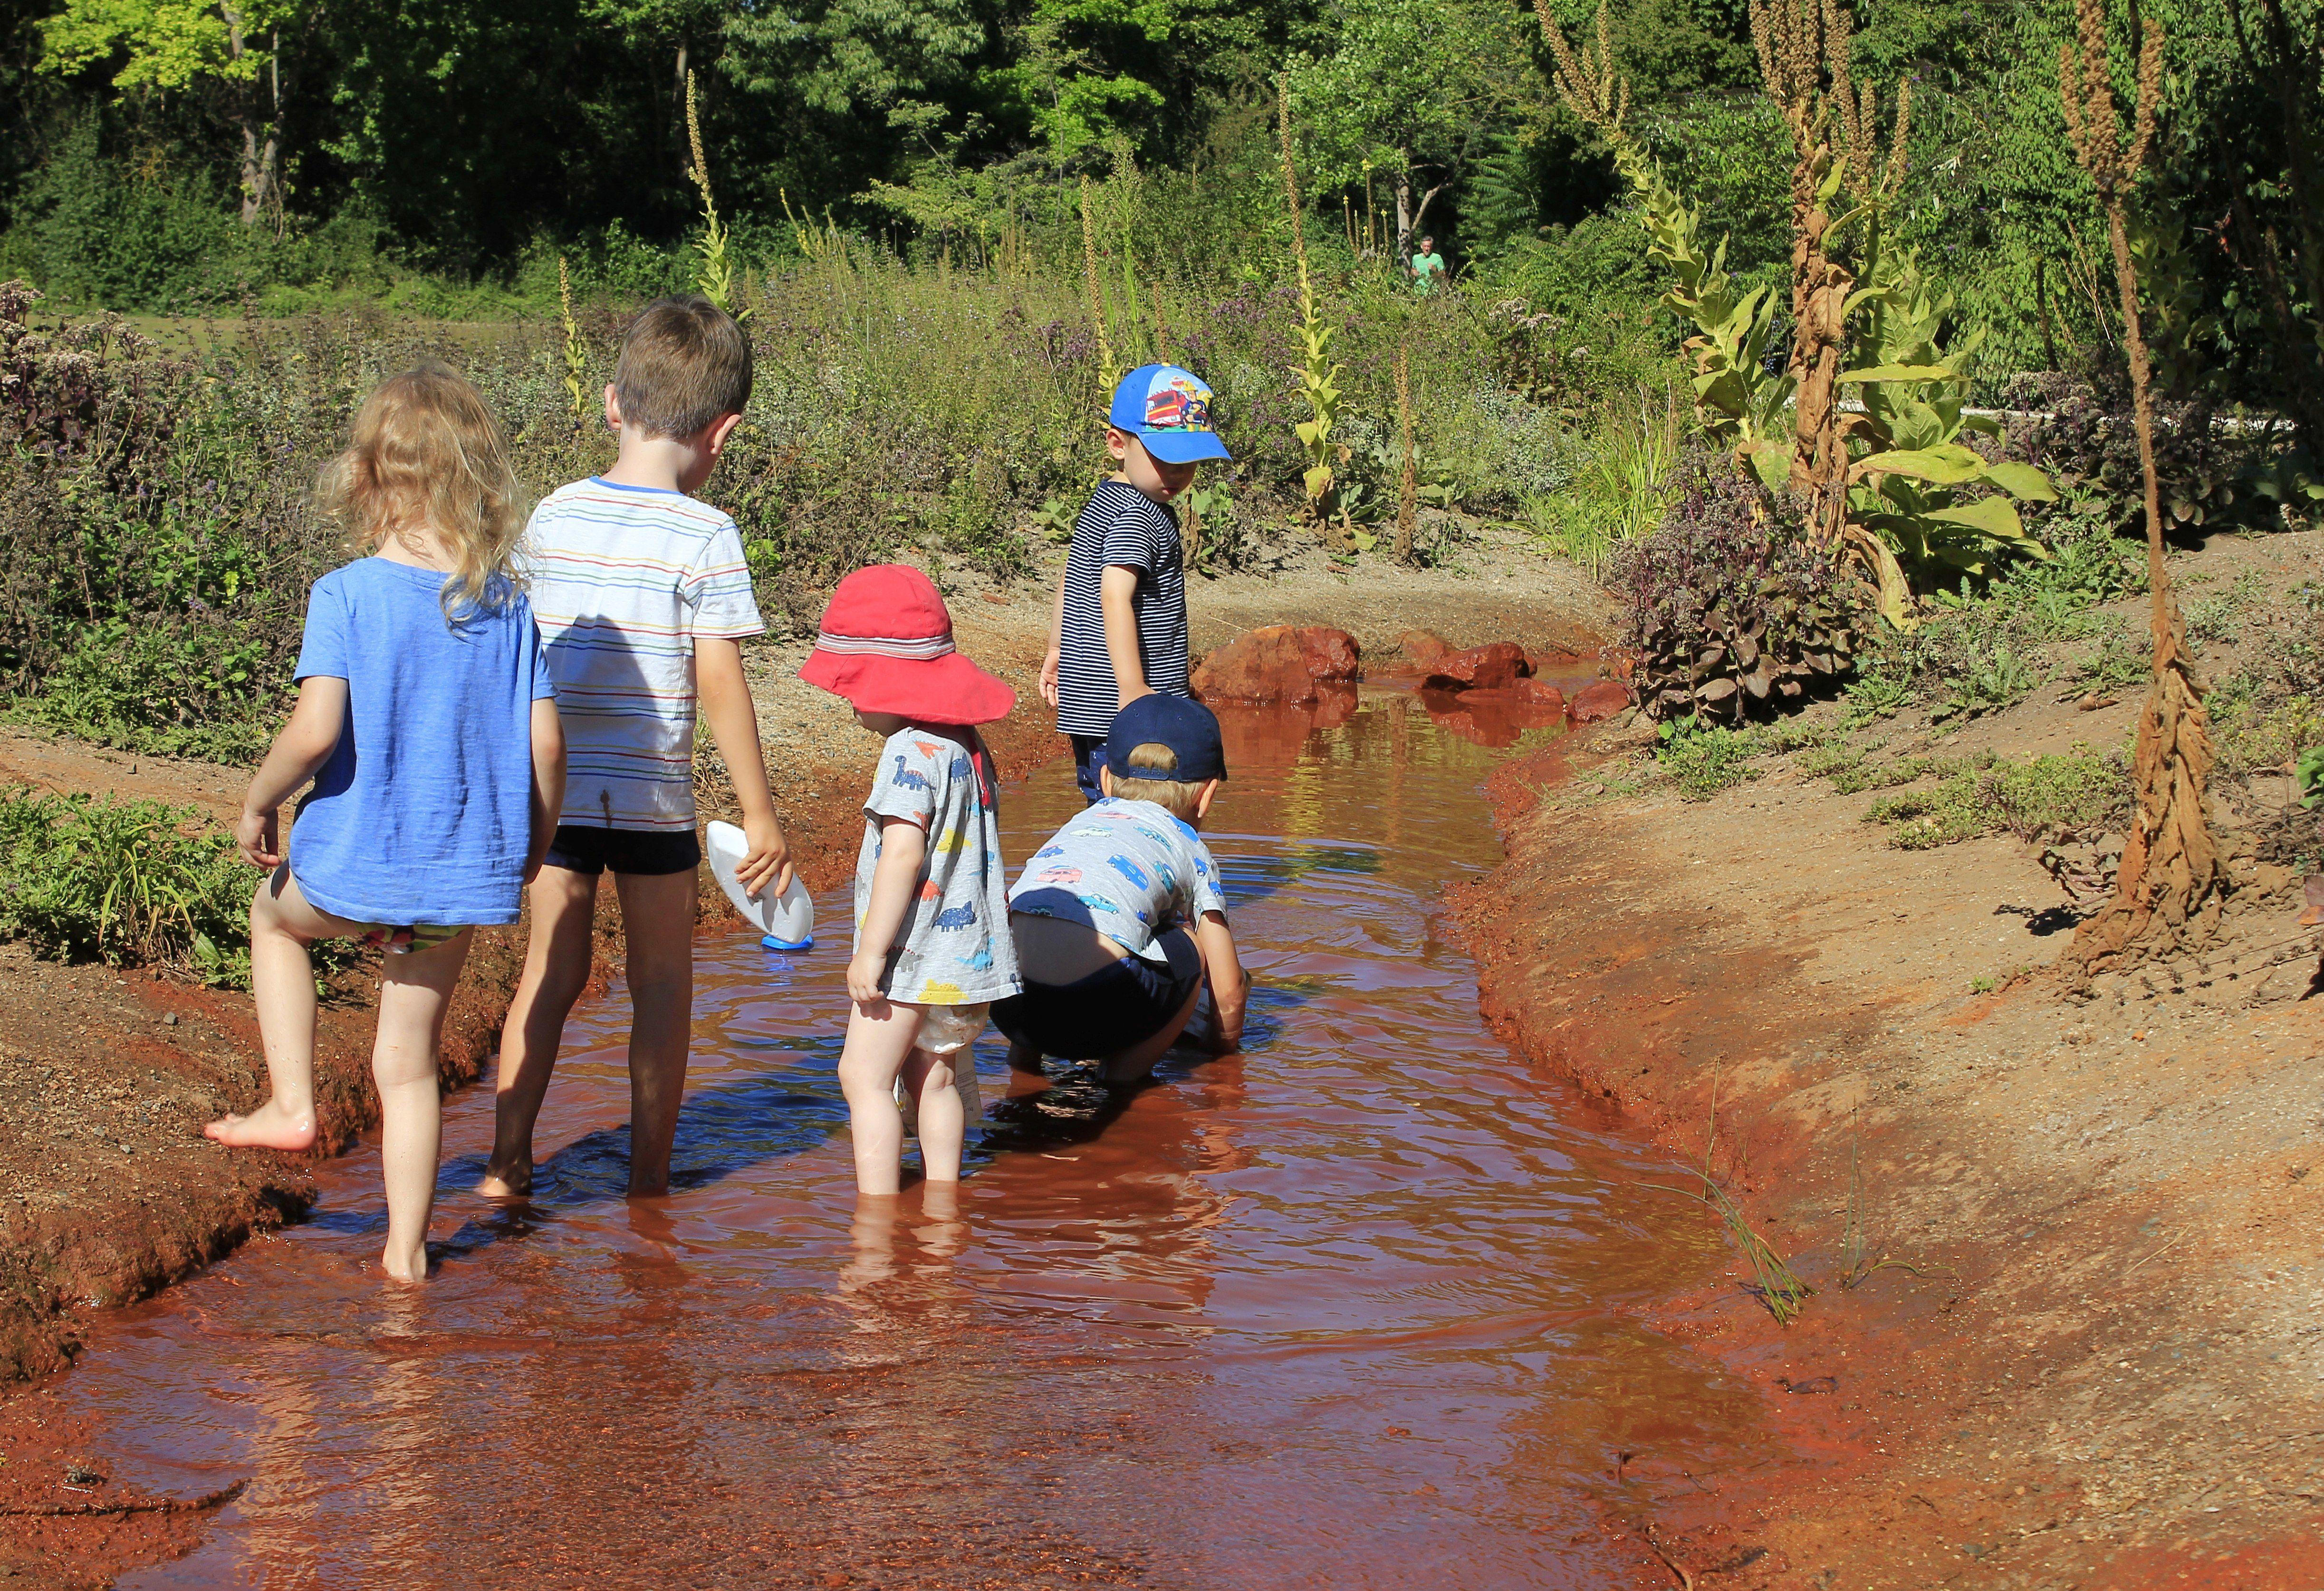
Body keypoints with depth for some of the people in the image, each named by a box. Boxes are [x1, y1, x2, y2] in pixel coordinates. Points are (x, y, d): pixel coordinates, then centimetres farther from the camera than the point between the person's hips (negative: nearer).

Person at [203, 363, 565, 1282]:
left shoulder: (346, 595, -13)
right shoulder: (511, 604, -2)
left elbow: (315, 731, -22)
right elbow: (545, 745, -3)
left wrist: (258, 803, -3)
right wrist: (533, 846, 14)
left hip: (354, 863, -3)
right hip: (469, 866, 3)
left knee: (275, 914, 32)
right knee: (409, 1063, 16)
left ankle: (291, 1104, 26)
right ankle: (406, 1248, 21)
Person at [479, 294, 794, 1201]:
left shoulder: (551, 517, 3)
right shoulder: (704, 536, -10)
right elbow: (720, 686, -12)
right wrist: (760, 814, -6)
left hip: (551, 791, 4)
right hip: (651, 797, -4)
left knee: (551, 972, 15)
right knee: (660, 983, 10)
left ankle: (506, 1161, 17)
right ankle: (649, 1173, 16)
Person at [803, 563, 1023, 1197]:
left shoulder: (911, 752, -17)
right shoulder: (968, 746, 12)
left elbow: (903, 855, -24)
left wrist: (871, 952, -22)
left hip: (916, 955, -10)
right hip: (970, 952, 10)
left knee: (864, 1075, -5)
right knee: (932, 1076, 17)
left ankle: (876, 1211, -8)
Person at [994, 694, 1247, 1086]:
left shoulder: (1076, 824, 35)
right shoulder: (1188, 847, 23)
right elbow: (1229, 992, 28)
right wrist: (1224, 1043, 50)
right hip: (1088, 1013, -5)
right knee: (1187, 950, 23)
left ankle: (1026, 1054, 27)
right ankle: (1125, 1070, 12)